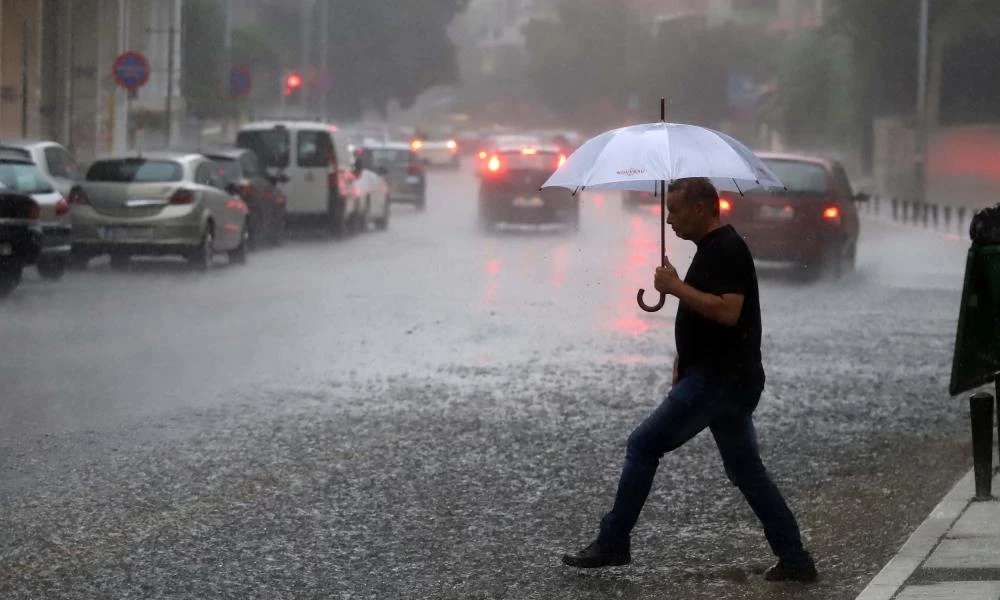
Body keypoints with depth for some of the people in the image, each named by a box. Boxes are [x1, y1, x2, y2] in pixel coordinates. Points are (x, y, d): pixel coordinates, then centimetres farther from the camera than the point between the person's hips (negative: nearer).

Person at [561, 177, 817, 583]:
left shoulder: (725, 250, -15)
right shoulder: (714, 247, 17)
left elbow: (727, 311, -27)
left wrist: (676, 287, -20)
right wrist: (684, 356, 18)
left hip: (718, 379, -11)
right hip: (728, 379, 11)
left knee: (644, 446, -4)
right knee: (745, 471, 12)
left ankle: (612, 543, 2)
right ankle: (795, 560, 11)